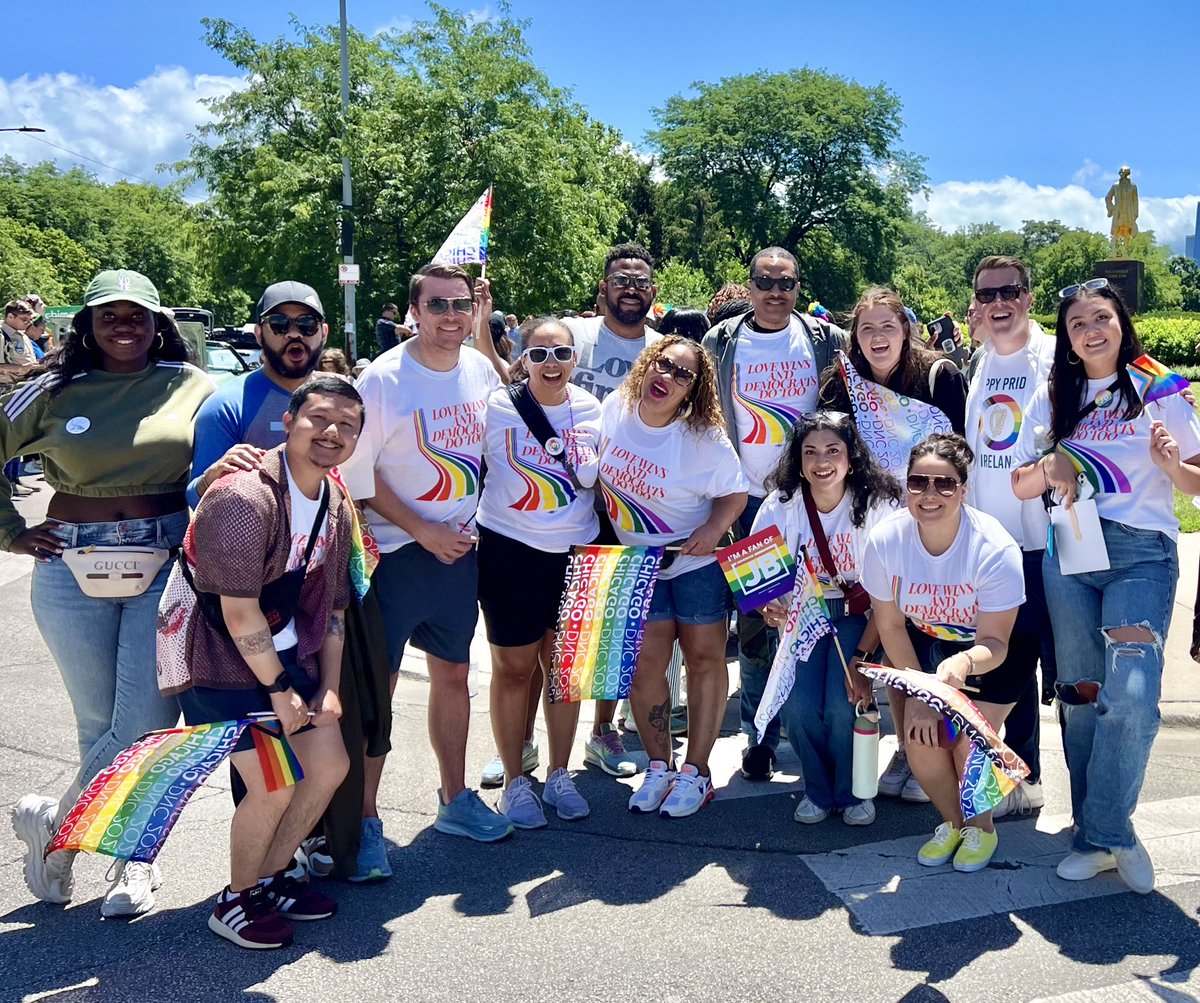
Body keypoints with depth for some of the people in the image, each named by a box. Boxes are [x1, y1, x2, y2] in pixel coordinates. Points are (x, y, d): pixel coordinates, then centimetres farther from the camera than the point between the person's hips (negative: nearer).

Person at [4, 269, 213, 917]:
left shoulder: (192, 386, 3)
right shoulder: (54, 392, 5)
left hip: (167, 564, -1)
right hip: (74, 568, 1)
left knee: (145, 725, -4)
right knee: (99, 725, 7)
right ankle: (136, 858, 27)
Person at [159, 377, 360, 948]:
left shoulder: (335, 504, 3)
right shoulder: (246, 496, -25)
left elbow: (331, 605, 9)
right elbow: (239, 612, -24)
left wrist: (329, 687, 4)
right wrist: (280, 690, -16)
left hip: (285, 655, 9)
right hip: (219, 660, -9)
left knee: (330, 765, 9)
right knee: (273, 787, -11)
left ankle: (270, 878, 30)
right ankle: (236, 902, 16)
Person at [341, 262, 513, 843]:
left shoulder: (481, 371, 3)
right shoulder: (382, 379, -14)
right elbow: (357, 473, -13)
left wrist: (472, 524, 6)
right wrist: (424, 531, -15)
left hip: (461, 550, 6)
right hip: (395, 554, -6)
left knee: (453, 674, 16)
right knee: (375, 685, -1)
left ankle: (455, 800, 31)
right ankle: (363, 818, 13)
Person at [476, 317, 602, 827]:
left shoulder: (593, 410, 0)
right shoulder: (497, 408, -11)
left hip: (576, 553, 3)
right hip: (510, 552, -3)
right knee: (514, 668, 5)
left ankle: (559, 776, 28)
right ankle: (514, 781, 22)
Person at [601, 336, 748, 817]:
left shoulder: (704, 439, -19)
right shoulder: (614, 409, -8)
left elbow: (736, 492, -10)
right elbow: (600, 472, 8)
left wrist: (713, 529, -28)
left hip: (697, 559, -3)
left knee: (704, 657, 4)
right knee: (645, 663, 3)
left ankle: (695, 772, 16)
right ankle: (658, 766, 18)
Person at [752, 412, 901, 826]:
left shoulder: (877, 505, -16)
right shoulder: (781, 506, -12)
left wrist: (862, 658, -20)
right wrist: (769, 608, -30)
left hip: (856, 614, -1)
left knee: (843, 708, -21)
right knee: (797, 708, -18)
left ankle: (852, 792, 10)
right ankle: (818, 791, 13)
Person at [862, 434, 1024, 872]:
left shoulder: (995, 549, -30)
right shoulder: (885, 540, -22)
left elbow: (995, 643, -26)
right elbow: (891, 627, -9)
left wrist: (963, 663, -48)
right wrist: (920, 692, -12)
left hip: (992, 654, -2)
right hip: (924, 647, 3)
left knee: (969, 744, -16)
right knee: (921, 736, -15)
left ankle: (982, 827, 19)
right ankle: (952, 822, 19)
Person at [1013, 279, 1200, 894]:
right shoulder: (1055, 396, 13)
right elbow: (1021, 485, 11)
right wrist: (1049, 469, -9)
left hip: (1142, 550, -3)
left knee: (1130, 695, -16)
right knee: (1080, 696, 5)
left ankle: (1101, 833, 0)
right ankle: (1103, 836, 17)